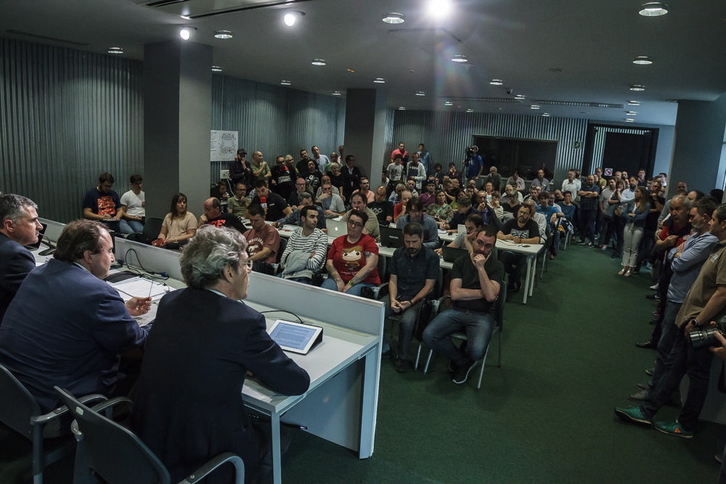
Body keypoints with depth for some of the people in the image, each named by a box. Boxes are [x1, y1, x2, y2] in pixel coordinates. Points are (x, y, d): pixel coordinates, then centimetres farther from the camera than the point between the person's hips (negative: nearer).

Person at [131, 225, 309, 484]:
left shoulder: (170, 301, -4)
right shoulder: (243, 319, -23)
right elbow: (297, 382, -12)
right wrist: (256, 366, 6)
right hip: (198, 458, -6)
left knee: (256, 424, 27)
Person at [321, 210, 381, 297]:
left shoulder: (369, 241, 2)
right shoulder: (338, 241, 16)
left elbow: (370, 267, -9)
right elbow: (329, 263, 9)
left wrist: (350, 284, -14)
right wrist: (339, 281, -10)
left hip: (363, 281, -3)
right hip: (339, 278, 3)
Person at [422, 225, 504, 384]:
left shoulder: (496, 266, 2)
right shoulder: (461, 262, 6)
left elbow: (490, 296, -14)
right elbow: (455, 293, -4)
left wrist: (481, 268, -15)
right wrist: (482, 293, -6)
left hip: (482, 315, -2)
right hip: (457, 311, 2)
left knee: (477, 351, -31)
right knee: (428, 335, -22)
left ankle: (461, 360, 11)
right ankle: (463, 361, 6)